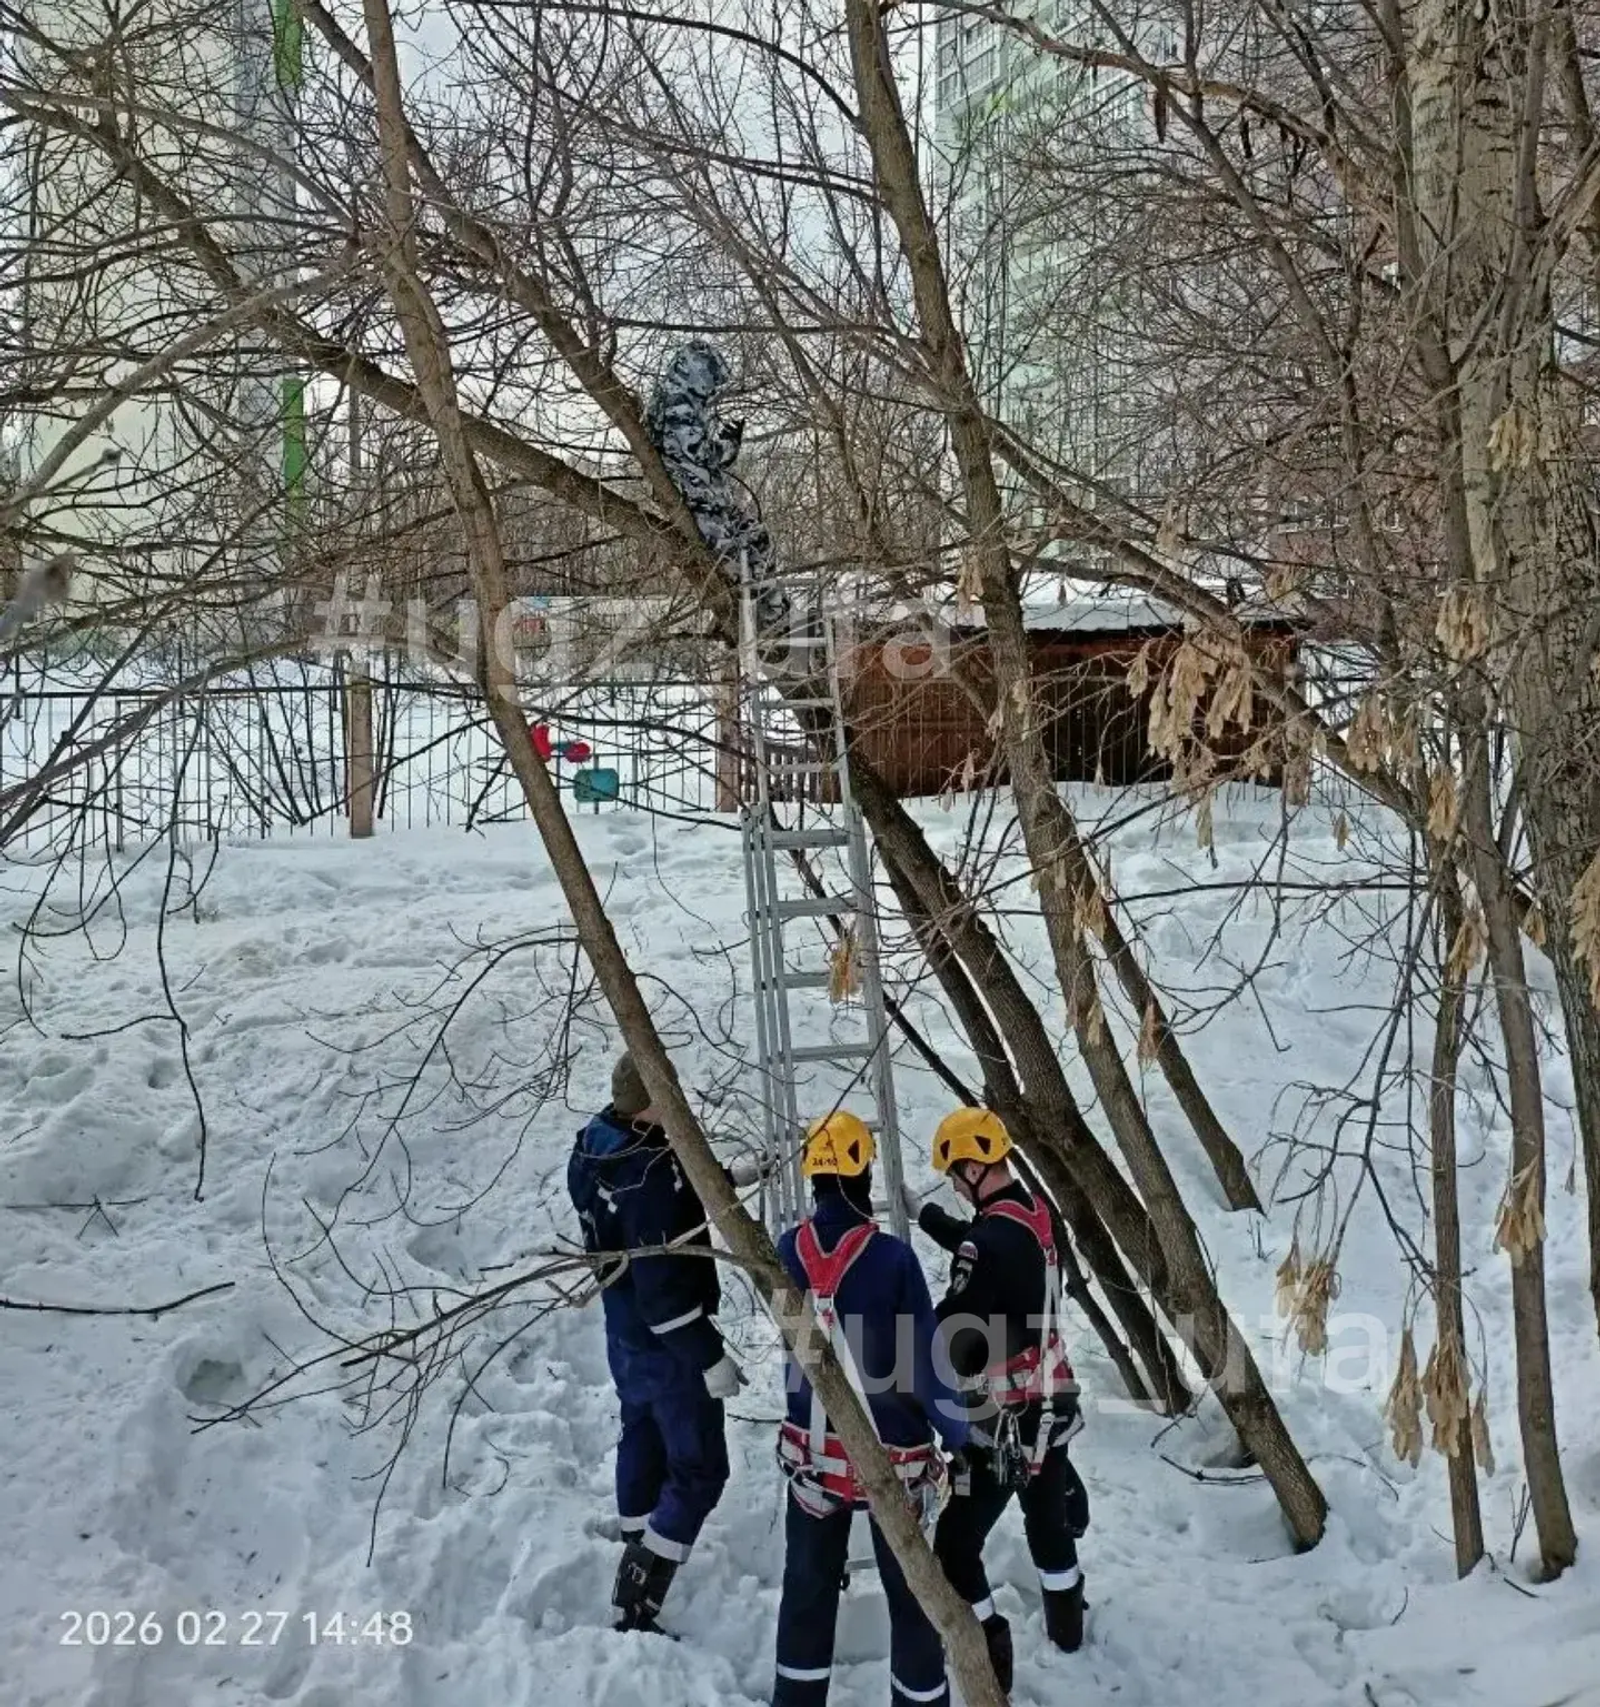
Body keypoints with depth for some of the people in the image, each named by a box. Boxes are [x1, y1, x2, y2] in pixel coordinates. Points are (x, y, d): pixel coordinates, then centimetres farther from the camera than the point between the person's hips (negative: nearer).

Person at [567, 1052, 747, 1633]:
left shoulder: (594, 1144, -3)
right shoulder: (649, 1174, -32)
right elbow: (663, 1284, -29)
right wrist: (709, 1356, -22)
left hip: (626, 1331, 9)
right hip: (667, 1344, -9)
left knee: (644, 1441, 27)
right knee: (698, 1469, 2)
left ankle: (637, 1560, 46)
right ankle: (635, 1611, 4)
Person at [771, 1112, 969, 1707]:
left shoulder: (790, 1251, -9)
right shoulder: (892, 1256, -21)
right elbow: (926, 1360, -15)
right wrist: (959, 1433, -2)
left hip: (812, 1452, 4)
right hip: (892, 1455, -4)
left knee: (808, 1586, 19)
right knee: (911, 1593, 14)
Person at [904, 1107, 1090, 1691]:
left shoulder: (991, 1239, -27)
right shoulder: (1033, 1213, -1)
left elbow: (952, 1338, -27)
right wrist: (921, 1212, 31)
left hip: (1005, 1419, -9)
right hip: (1050, 1404, 9)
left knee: (956, 1542, 5)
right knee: (1049, 1517, 28)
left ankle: (989, 1661, 12)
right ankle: (1066, 1624, 48)